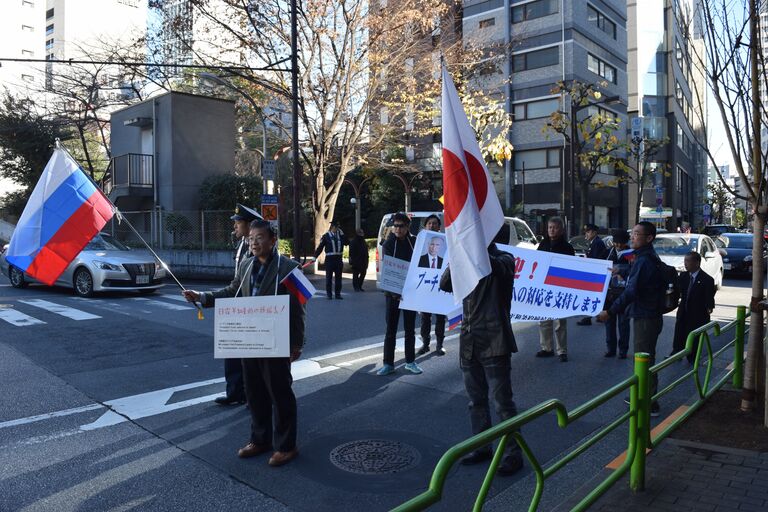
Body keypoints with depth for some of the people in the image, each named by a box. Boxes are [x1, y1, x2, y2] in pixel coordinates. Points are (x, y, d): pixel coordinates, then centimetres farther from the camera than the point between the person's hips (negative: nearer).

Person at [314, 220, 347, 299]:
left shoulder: (340, 235, 11)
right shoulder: (326, 236, -1)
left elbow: (346, 242, -2)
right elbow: (320, 247, -2)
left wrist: (342, 234, -5)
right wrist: (315, 257, -5)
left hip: (338, 259, 4)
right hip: (329, 259, -4)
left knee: (338, 277, 8)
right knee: (329, 277, 3)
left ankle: (338, 294, 16)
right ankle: (329, 294, 10)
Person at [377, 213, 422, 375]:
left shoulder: (414, 242, 2)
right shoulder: (389, 244, -3)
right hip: (393, 292, -2)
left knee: (410, 328, 11)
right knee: (391, 329, 3)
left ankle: (410, 362, 22)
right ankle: (388, 363, 10)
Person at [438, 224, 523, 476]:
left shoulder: (504, 259, -4)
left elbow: (494, 267, -29)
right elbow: (445, 285, 2)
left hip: (494, 341, -6)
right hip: (469, 339, 6)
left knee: (502, 401, 0)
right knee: (476, 399, 15)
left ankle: (514, 453, 13)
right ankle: (482, 447, 29)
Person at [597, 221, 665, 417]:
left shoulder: (643, 261, -20)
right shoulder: (650, 258, 12)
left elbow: (631, 292, -26)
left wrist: (610, 311, -25)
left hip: (645, 318, -10)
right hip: (649, 315, 10)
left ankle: (650, 405, 5)